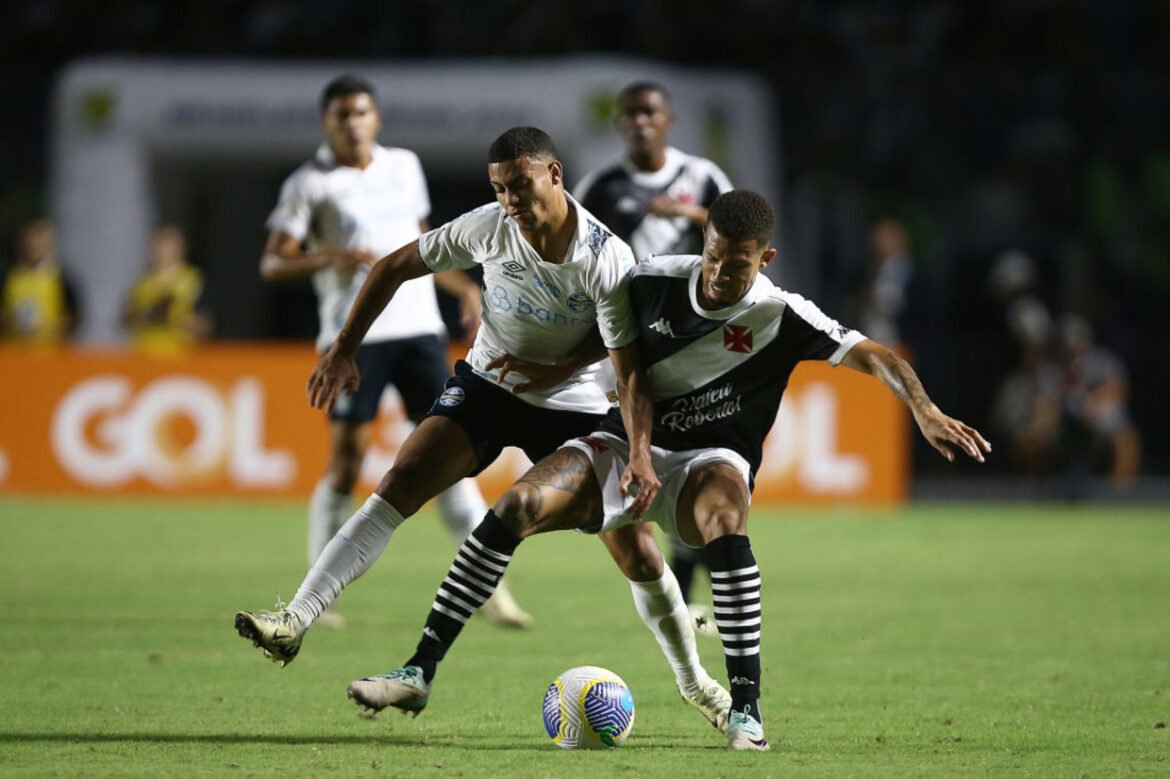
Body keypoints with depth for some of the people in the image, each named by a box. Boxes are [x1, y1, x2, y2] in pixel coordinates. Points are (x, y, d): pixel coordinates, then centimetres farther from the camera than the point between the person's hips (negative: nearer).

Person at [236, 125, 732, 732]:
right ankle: (294, 622, -26)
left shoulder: (607, 260, -24)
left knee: (635, 549, -3)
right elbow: (394, 268, -3)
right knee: (397, 489, -20)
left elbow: (628, 368, -23)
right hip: (485, 386, 2)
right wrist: (344, 351, -7)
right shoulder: (487, 228, -16)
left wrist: (640, 456, -34)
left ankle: (694, 681, 20)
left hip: (572, 405, -2)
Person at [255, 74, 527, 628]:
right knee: (345, 463, -5)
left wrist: (462, 287, 18)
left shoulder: (404, 167, 15)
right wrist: (331, 257, -19)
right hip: (353, 337, -4)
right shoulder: (309, 183, -1)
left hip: (419, 328, 4)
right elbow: (271, 265, -4)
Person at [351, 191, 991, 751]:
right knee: (516, 508, -20)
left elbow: (870, 354, -23)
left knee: (722, 522, -40)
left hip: (710, 458, -3)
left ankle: (746, 708, -32)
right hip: (626, 444, 3)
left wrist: (925, 410, -38)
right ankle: (419, 673, -14)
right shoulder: (655, 281, -6)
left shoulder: (780, 317, -15)